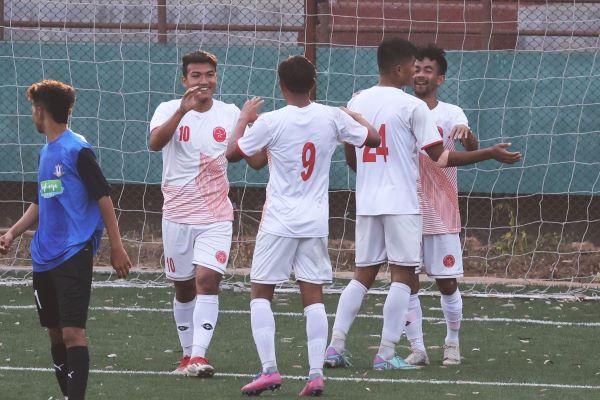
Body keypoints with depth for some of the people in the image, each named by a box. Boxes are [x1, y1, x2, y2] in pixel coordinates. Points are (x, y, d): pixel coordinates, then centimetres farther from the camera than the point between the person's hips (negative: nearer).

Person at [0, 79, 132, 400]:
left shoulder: (77, 150, -9)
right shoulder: (45, 152, 15)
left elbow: (103, 198, -9)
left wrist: (116, 247, -12)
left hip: (74, 253, -9)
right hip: (45, 257, 9)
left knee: (73, 331, -14)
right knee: (54, 330, 12)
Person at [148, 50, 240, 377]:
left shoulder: (230, 114, 3)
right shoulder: (169, 110, -4)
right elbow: (155, 143, -25)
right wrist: (182, 111, -38)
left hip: (217, 216, 0)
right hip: (178, 215, 0)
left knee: (207, 279, -16)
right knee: (183, 287, 10)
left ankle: (199, 356, -21)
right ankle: (188, 353, 25)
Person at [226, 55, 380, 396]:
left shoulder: (271, 122, -10)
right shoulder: (332, 118, -2)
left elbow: (233, 154, 2)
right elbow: (373, 139, 10)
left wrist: (244, 119, 17)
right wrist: (355, 116, 29)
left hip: (279, 221, -3)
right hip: (316, 222, 3)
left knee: (261, 293, 5)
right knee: (314, 295, 5)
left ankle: (269, 369, -6)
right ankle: (317, 374, -4)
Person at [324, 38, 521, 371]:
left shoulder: (356, 103, 7)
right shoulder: (412, 107, -9)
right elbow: (440, 157, -9)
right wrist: (491, 154, -3)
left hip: (366, 202, 6)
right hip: (402, 203, -6)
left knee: (363, 274, 12)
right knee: (402, 274, 0)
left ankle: (335, 346, 4)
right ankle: (386, 354, -4)